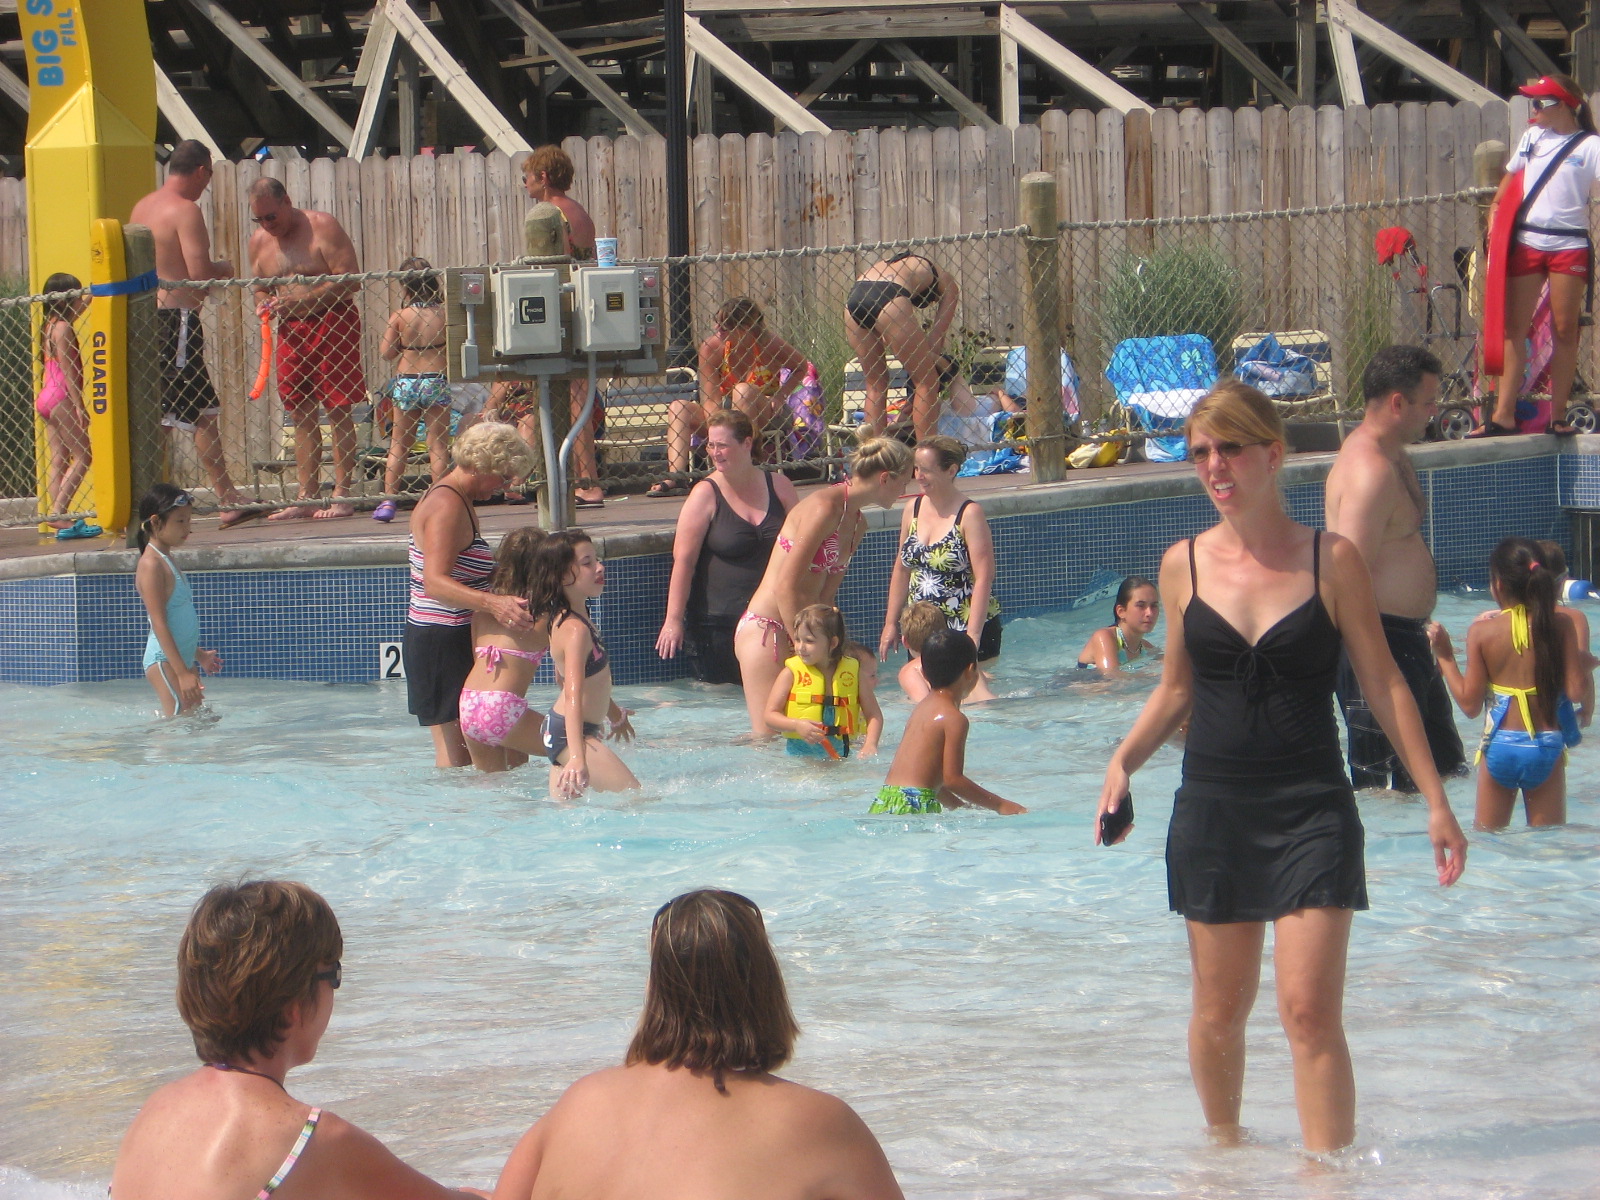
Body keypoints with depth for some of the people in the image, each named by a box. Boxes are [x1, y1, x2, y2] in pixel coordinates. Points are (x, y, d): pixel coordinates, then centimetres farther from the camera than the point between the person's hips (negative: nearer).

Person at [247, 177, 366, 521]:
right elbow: (260, 289, 21)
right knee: (301, 415, 5)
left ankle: (342, 495, -4)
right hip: (291, 330, 6)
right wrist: (264, 305, -4)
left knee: (337, 411, -5)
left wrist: (301, 300, -21)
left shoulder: (322, 227, -9)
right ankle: (307, 497, 8)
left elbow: (349, 280, -15)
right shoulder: (259, 241, 9)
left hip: (332, 323, -6)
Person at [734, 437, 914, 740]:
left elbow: (824, 595, 10)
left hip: (797, 627, 9)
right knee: (768, 736, -11)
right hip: (767, 630, -9)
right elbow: (786, 586, -19)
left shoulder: (858, 523, 13)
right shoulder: (825, 507, -16)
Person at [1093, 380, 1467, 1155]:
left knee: (1310, 1011, -11)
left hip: (1312, 808, -3)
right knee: (1219, 1009, 10)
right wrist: (1125, 759, 0)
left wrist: (1435, 801, -1)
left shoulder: (1331, 560, -3)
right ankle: (1224, 1146, 30)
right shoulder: (1184, 564, 4)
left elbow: (1382, 683, 1)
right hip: (1213, 808, 3)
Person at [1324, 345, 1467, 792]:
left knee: (1445, 768, 18)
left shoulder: (1393, 457, 13)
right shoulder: (1369, 470, -22)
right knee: (1388, 787, -7)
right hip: (1380, 642, -11)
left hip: (1407, 638, 11)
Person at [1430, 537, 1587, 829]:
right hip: (1547, 747, 1)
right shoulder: (1561, 625, -5)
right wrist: (1584, 662, 14)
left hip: (1500, 747, 0)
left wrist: (1445, 657, 6)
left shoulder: (1482, 631, -6)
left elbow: (1470, 704, -5)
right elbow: (1575, 690, -7)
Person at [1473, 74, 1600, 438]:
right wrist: (1495, 210, 13)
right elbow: (1511, 176, 25)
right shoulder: (1532, 137, 14)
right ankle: (1504, 414, -1)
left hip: (1569, 246, -4)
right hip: (1528, 243, 4)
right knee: (1514, 327, -1)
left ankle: (1558, 416, 5)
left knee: (1565, 329, 0)